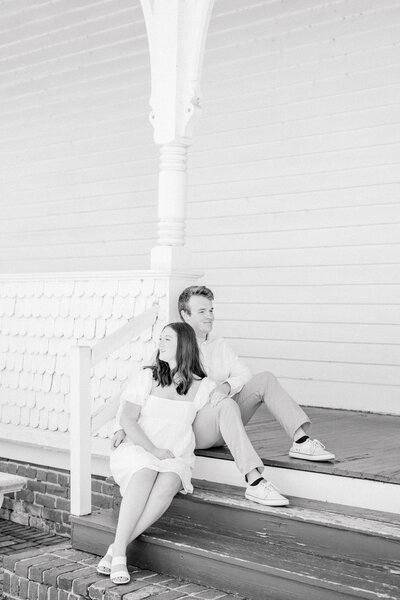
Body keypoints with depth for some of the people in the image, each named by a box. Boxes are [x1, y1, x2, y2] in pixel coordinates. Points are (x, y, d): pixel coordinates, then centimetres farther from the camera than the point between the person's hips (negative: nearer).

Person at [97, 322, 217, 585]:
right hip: (137, 449, -1)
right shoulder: (148, 377, 6)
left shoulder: (202, 386, 9)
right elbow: (128, 419, -2)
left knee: (169, 483, -35)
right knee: (146, 472, -37)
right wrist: (153, 449, -14)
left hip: (177, 458, 1)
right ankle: (119, 553, -37)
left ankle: (116, 549, -33)